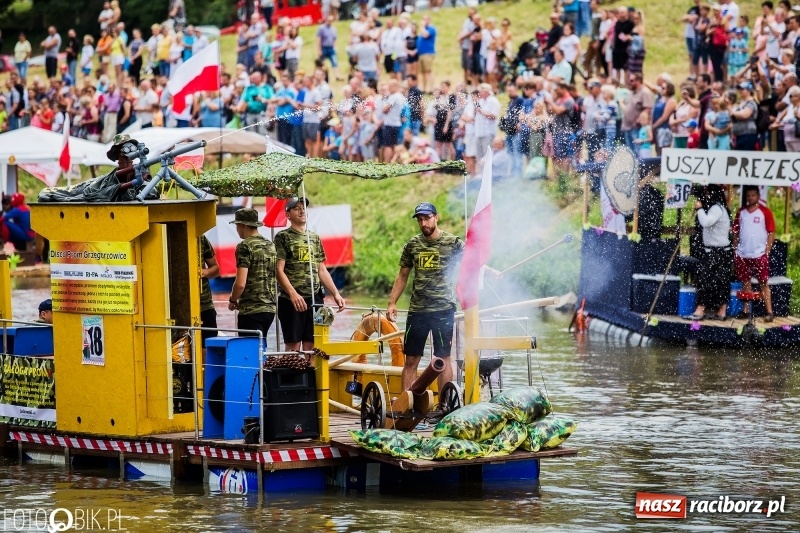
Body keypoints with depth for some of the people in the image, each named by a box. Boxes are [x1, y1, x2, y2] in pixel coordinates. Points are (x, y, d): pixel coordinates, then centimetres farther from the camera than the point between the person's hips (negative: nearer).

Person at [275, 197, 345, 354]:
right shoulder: (283, 237, -1)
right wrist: (293, 294, -23)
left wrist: (336, 294, 8)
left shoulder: (314, 238, 16)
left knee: (311, 346, 6)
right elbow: (279, 270, -10)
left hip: (315, 299, 5)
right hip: (292, 300, -5)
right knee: (293, 346, -6)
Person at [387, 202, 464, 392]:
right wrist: (392, 303, 8)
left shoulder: (453, 243, -2)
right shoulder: (412, 244, 8)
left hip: (444, 309, -4)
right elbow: (403, 275, 15)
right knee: (411, 359, 5)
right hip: (417, 310, 4)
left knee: (443, 359, 1)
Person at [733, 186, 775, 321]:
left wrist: (767, 252, -11)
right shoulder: (741, 212, 9)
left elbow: (771, 233, -4)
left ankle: (769, 312, -5)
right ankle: (746, 310, 16)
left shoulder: (765, 212, -3)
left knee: (764, 283, -4)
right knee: (745, 282, 10)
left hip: (759, 254, -4)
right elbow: (736, 232, 14)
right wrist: (734, 249, 6)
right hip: (742, 254, 5)